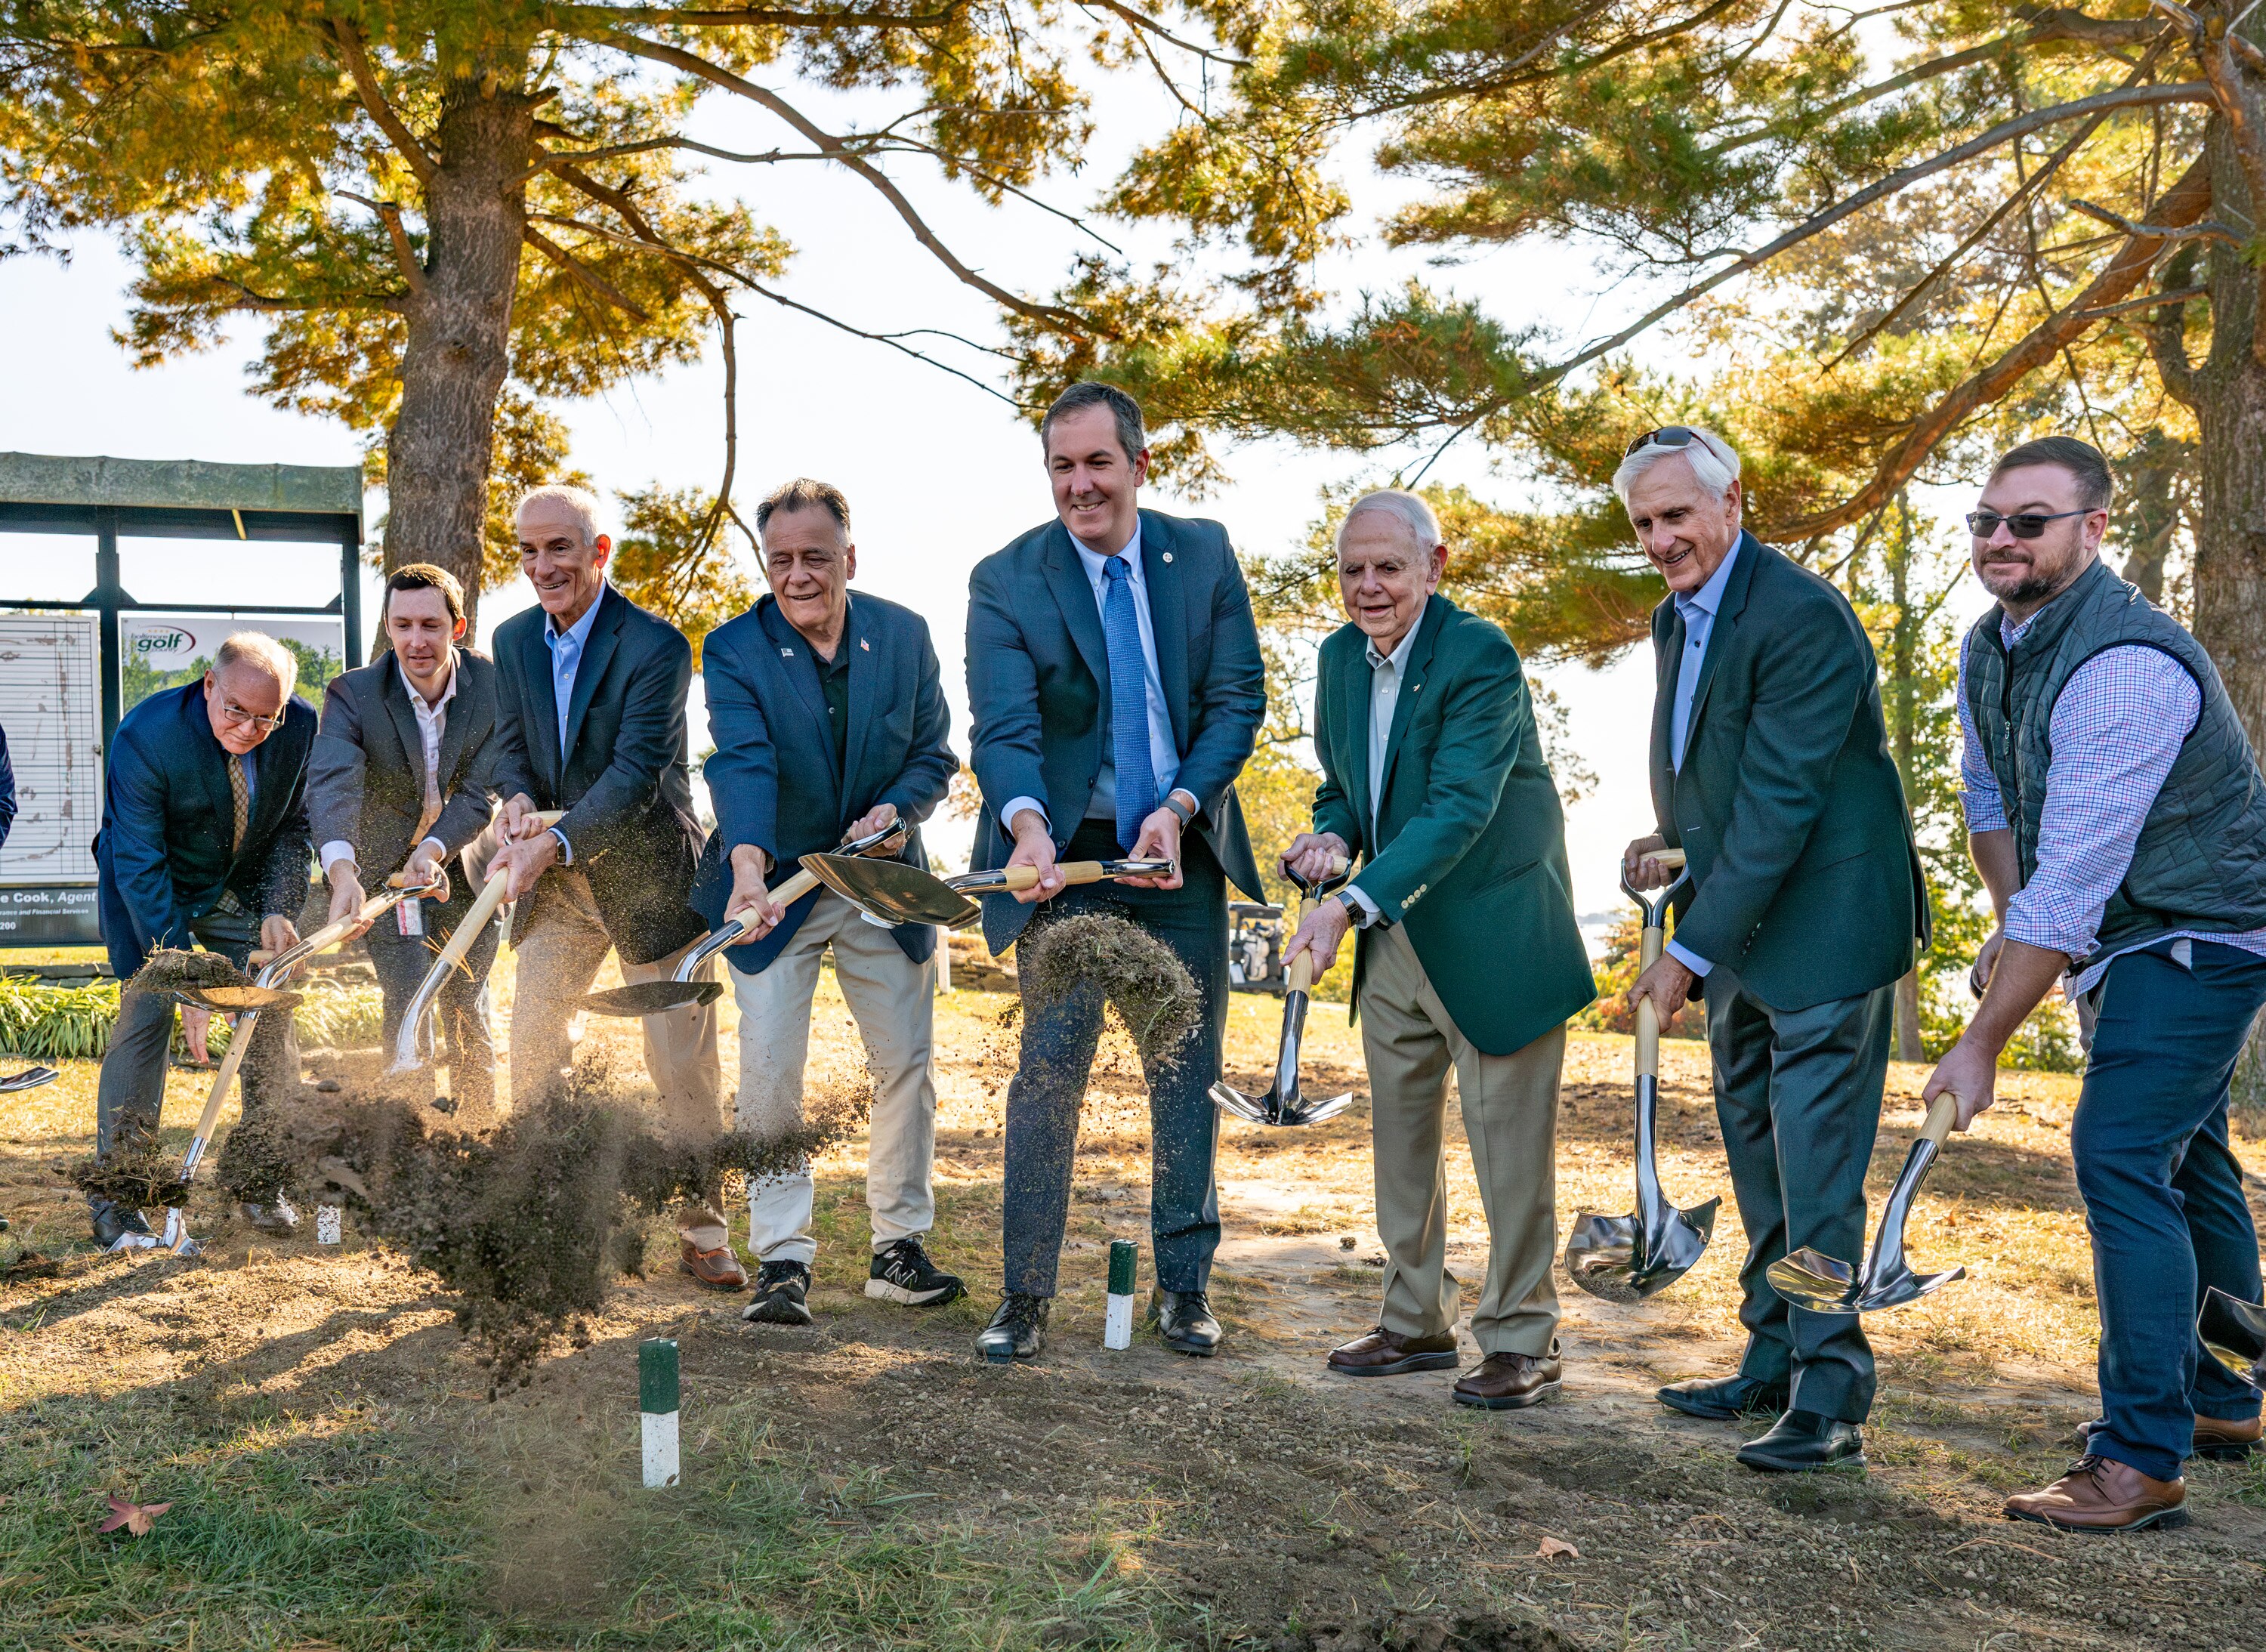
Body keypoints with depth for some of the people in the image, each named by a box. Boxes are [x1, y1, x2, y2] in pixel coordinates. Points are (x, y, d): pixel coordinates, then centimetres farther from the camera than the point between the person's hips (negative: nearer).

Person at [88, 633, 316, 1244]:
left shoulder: (301, 727, -19)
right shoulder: (144, 735, -31)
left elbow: (294, 827, -3)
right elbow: (140, 868, -29)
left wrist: (279, 910, -17)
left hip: (244, 887, 4)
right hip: (149, 893, -4)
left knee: (272, 1020, -2)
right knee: (146, 1014, -14)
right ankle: (115, 1201, -6)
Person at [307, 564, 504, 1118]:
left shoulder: (493, 685, -14)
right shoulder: (352, 693, -20)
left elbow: (482, 791, -15)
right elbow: (331, 782, -36)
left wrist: (433, 849, -33)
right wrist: (341, 869, -55)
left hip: (465, 866, 2)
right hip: (384, 869, -1)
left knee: (466, 1006, 11)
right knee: (408, 1002, -12)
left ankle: (480, 1126, 28)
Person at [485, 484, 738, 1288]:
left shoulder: (655, 646, -17)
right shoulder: (513, 641, 4)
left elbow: (636, 772, -24)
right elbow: (510, 743, 9)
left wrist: (554, 844, -34)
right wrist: (518, 797, -14)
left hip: (648, 877, -5)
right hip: (556, 885, 5)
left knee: (683, 1060, 0)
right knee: (532, 1045, 5)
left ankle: (702, 1232, 12)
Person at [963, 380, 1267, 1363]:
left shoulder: (1204, 555, 1)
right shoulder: (1005, 581, -6)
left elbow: (1238, 699, -1)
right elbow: (1003, 728, -15)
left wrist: (1180, 808, -16)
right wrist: (1026, 824, -35)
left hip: (1183, 849, 3)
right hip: (1068, 855, -2)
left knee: (1187, 1071, 9)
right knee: (1048, 1069, -5)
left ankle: (1184, 1287, 22)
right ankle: (1024, 1296, 6)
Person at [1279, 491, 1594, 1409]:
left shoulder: (1480, 656, -21)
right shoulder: (1341, 655, 3)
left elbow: (1459, 808, -30)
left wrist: (1352, 904, -40)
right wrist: (1332, 835, -9)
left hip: (1493, 935, -7)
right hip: (1393, 937, 8)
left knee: (1510, 1148, 1)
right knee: (1399, 1136, 15)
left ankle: (1520, 1341, 13)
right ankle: (1417, 1322, 29)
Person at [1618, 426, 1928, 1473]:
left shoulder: (1804, 619, -20)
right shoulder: (1675, 618, 11)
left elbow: (1780, 803, -24)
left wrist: (1692, 951, -23)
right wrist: (1670, 844, 1)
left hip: (1824, 928, -9)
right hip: (1739, 933, 10)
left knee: (1814, 1176, -7)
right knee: (1757, 1161, 16)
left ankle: (1830, 1401, 1)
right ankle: (1773, 1366, 27)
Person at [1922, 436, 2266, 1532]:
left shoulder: (2125, 665, -30)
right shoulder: (1989, 650, 1)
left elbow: (2072, 884, -32)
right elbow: (1989, 797, 18)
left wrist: (1981, 1047, -29)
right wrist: (2008, 925, 4)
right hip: (2138, 937, 10)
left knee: (2120, 1156, -18)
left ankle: (2141, 1460, -13)